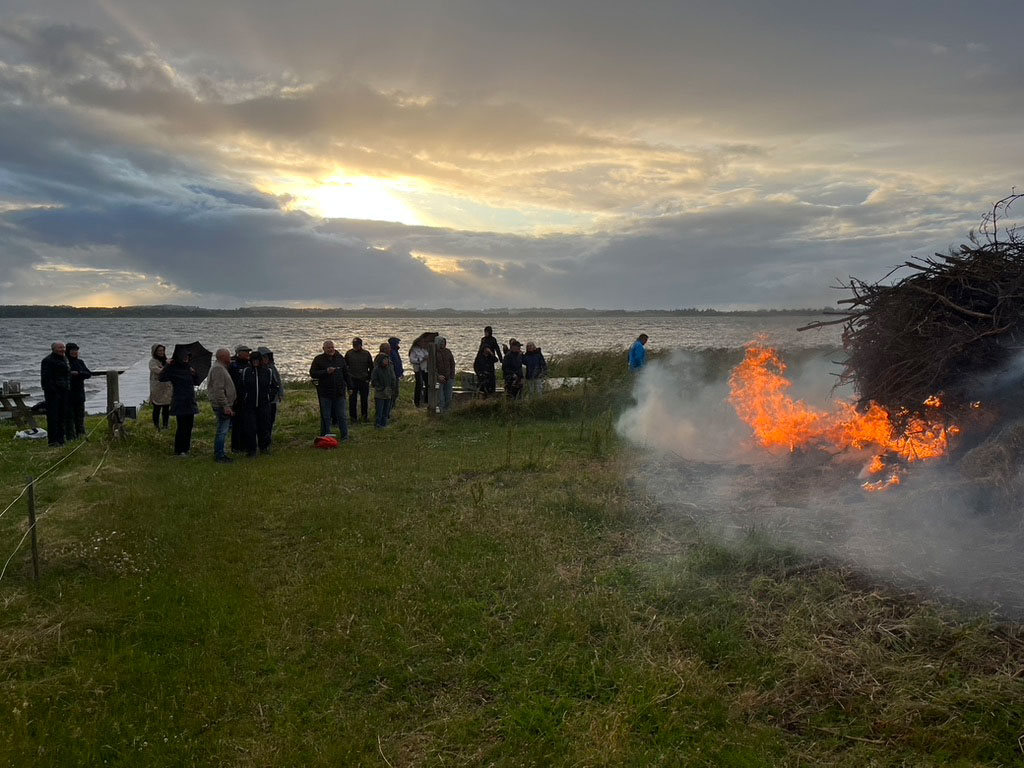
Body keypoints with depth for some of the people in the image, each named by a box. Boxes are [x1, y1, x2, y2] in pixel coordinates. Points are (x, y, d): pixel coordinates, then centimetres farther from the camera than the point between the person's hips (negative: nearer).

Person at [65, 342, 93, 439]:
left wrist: (78, 373, -13)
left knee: (80, 415, 10)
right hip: (67, 394, -5)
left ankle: (80, 434, 18)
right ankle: (70, 436, 0)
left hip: (79, 393, 5)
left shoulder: (80, 362, 10)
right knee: (69, 415, -3)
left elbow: (89, 374, 2)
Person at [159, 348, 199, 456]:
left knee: (189, 426, 11)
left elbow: (197, 382, 14)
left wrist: (194, 374, -4)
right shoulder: (173, 369, -7)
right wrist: (167, 365, -26)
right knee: (181, 426, -6)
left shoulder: (189, 368, 11)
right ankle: (179, 450, 3)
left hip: (190, 402, 7)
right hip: (179, 403, -6)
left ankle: (186, 448, 23)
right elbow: (162, 378, -21)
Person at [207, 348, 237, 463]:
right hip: (221, 406, -11)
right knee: (222, 430, -6)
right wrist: (226, 406, -24)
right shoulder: (218, 368, -16)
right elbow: (218, 390, -23)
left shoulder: (221, 367, 17)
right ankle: (219, 456, 0)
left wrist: (228, 406, 23)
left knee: (224, 429, 16)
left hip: (224, 405, 11)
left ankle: (219, 453, 23)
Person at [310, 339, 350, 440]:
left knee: (341, 415, 5)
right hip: (325, 393, -2)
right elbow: (312, 373, -7)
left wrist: (349, 387, 12)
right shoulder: (318, 359, 0)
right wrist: (326, 372, -19)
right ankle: (326, 435, 14)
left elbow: (346, 374, 14)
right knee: (326, 416, 5)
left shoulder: (340, 358, 8)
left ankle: (345, 435, 12)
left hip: (339, 392, 2)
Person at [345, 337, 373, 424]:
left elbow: (371, 368, 9)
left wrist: (368, 378, 3)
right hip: (352, 381, -1)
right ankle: (353, 417, 11)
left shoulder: (366, 354, 2)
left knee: (364, 400, 7)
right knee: (352, 399, 2)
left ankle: (364, 417, 18)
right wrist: (347, 378, 0)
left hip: (364, 381, 1)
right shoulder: (349, 353, 0)